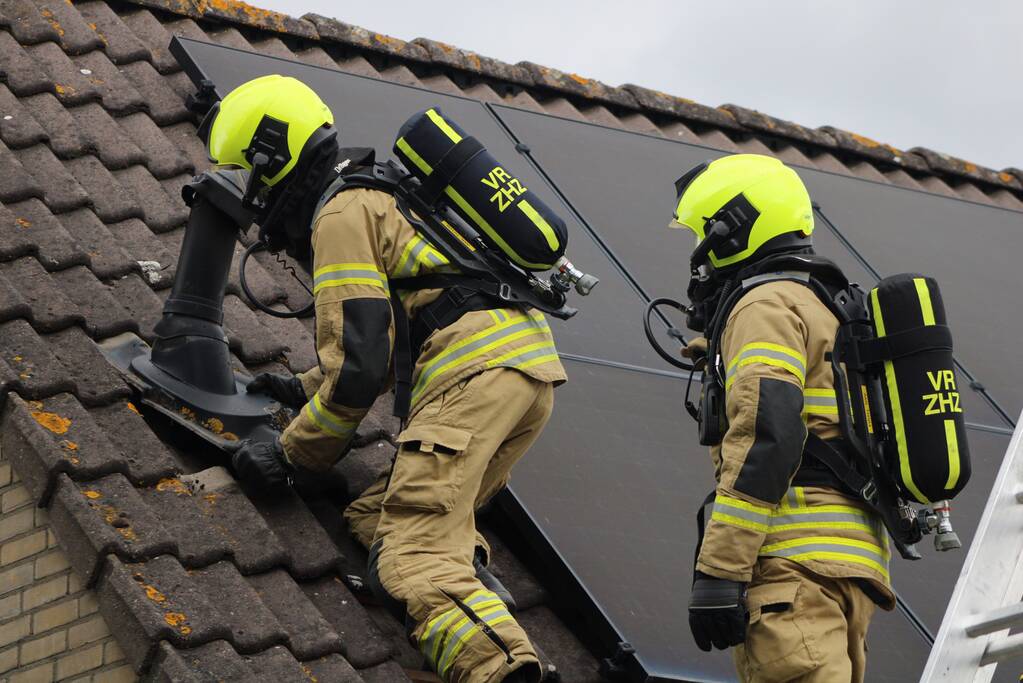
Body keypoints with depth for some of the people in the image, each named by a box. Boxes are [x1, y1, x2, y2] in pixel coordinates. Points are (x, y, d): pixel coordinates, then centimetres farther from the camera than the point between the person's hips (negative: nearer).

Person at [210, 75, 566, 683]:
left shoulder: (343, 214, 0)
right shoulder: (387, 192, 31)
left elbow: (360, 364, -7)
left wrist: (291, 454, 4)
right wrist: (304, 388, 44)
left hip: (475, 373, -10)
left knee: (412, 555, -20)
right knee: (376, 515, 10)